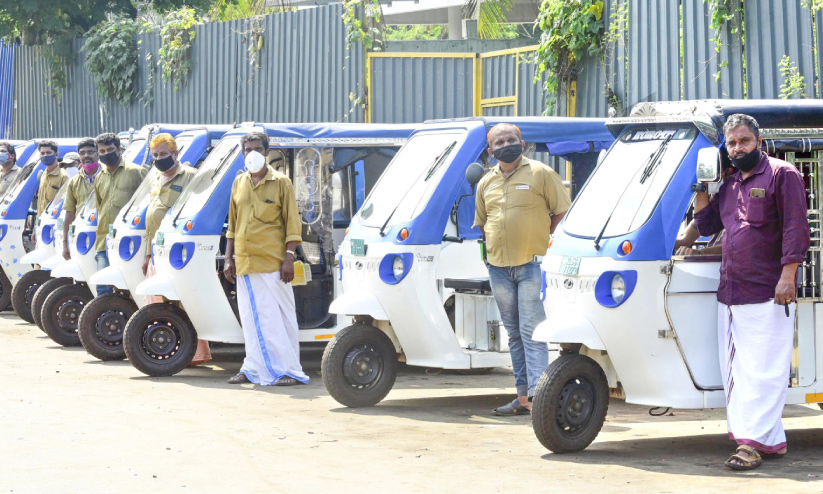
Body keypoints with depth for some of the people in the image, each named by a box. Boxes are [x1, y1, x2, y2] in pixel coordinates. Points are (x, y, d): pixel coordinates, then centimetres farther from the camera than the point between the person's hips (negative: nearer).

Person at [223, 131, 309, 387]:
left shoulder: (281, 182, 0)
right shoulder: (239, 183, 14)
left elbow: (292, 223, -2)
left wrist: (289, 258, -11)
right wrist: (229, 258, 12)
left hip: (272, 261, -5)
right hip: (245, 262, 5)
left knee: (279, 315, -3)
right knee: (251, 318, 8)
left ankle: (288, 369, 0)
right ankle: (255, 368, 15)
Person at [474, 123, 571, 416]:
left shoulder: (541, 174, 0)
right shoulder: (486, 183, 15)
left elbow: (563, 212, 1)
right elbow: (480, 223, 25)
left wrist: (545, 240, -5)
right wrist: (491, 249, 10)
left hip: (532, 265, -5)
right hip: (498, 267, 6)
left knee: (531, 331, -12)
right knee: (514, 334, 9)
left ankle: (536, 393, -15)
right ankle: (523, 395, 13)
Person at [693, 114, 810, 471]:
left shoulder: (782, 175, -4)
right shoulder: (730, 184, 19)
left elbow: (796, 228, -10)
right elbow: (705, 224, 25)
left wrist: (787, 276, -18)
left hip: (766, 295, -8)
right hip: (729, 295, 8)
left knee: (761, 370, -8)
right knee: (734, 371, 9)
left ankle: (753, 441, -8)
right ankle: (771, 441, 15)